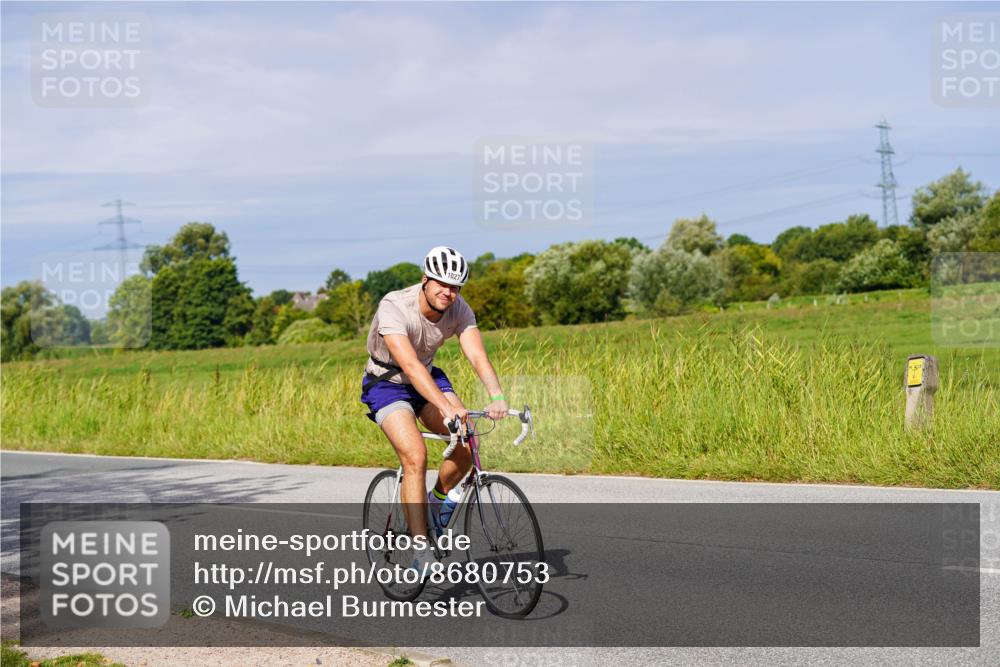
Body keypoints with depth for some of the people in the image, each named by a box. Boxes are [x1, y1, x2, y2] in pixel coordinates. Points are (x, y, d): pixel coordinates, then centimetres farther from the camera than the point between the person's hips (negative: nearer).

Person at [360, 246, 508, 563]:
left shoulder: (459, 310, -16)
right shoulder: (394, 307, -31)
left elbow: (477, 356, -28)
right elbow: (410, 365, -43)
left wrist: (496, 396, -48)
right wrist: (446, 406, -56)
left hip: (428, 376, 5)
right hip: (387, 383, -5)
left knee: (467, 442, -15)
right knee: (415, 456, -24)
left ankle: (436, 503, 14)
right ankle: (420, 553, -19)